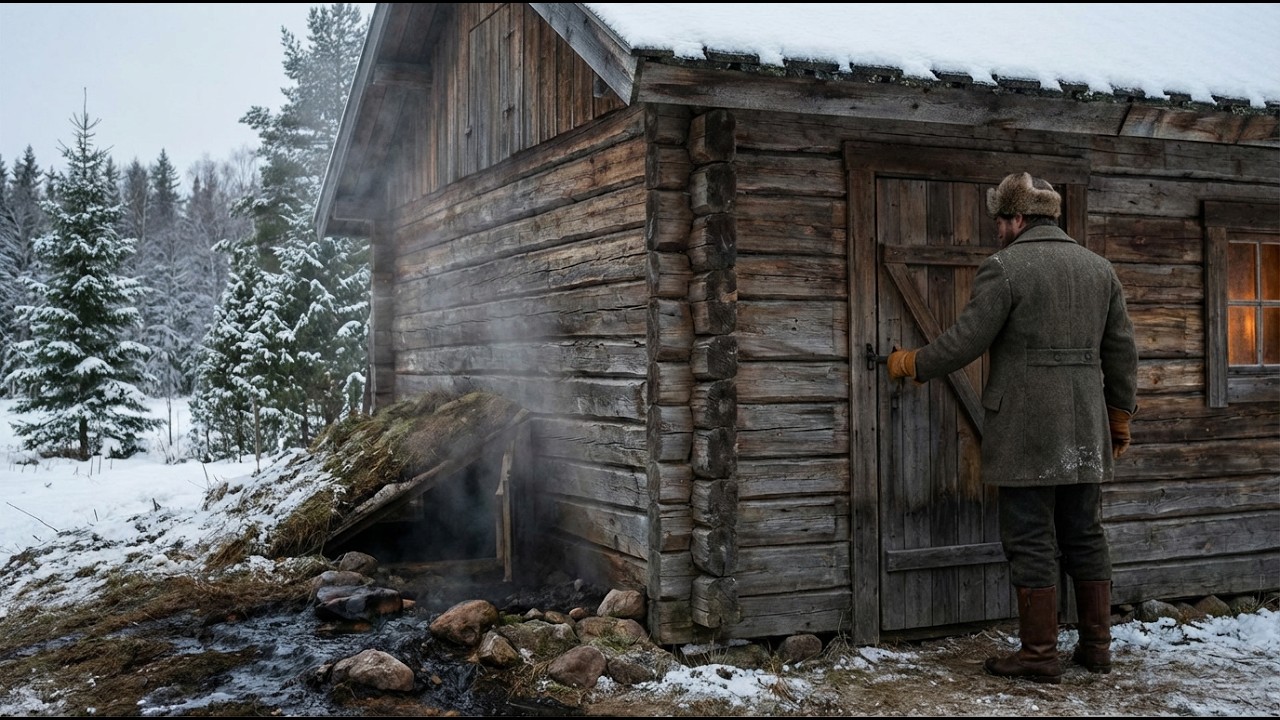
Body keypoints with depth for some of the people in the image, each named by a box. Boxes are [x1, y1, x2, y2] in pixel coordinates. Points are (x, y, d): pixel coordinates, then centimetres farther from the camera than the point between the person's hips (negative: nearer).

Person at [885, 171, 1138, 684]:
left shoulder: (1004, 267, -9)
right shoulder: (1099, 268, 12)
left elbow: (963, 343, -9)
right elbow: (1122, 351, 14)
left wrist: (910, 364, 6)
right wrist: (1119, 417, 22)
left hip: (1026, 434, -6)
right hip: (1085, 433, 7)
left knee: (1031, 541, 0)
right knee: (1085, 535, 15)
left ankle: (1040, 655, 5)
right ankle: (1097, 646, 21)